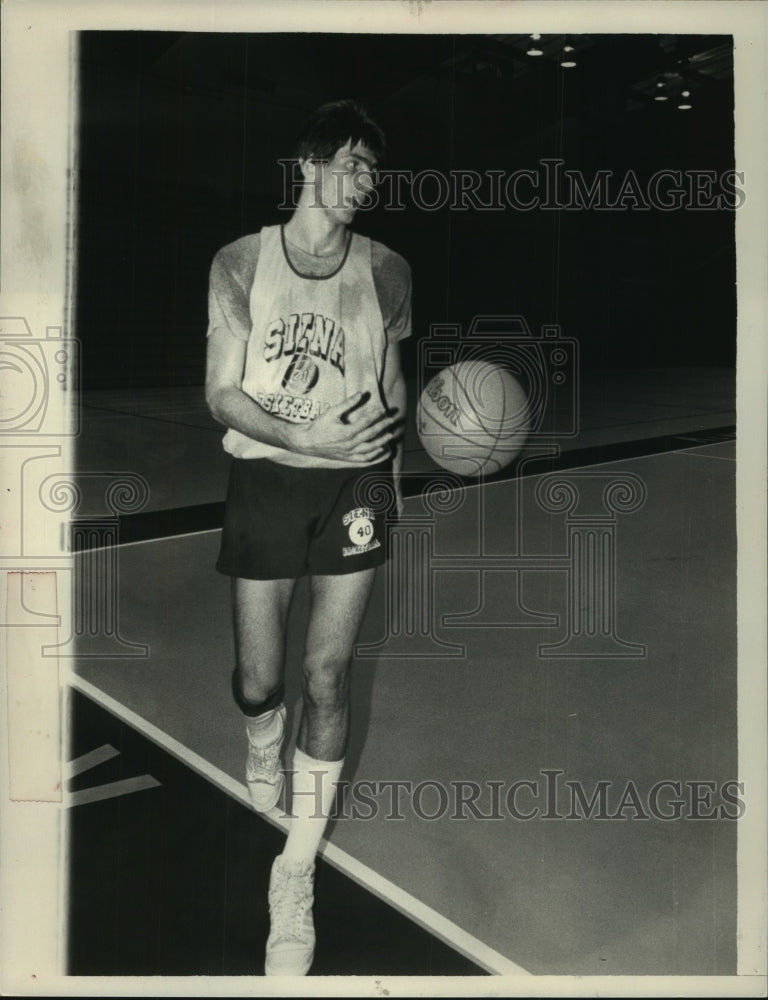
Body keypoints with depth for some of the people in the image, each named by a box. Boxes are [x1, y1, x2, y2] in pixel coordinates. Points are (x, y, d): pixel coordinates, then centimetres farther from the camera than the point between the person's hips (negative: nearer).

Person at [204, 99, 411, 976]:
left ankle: (296, 878, 16)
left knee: (327, 680, 1)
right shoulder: (240, 263, -3)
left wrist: (388, 480, 13)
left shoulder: (386, 271, 1)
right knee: (257, 682, 3)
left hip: (353, 484, 1)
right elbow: (222, 395, -6)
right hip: (264, 478, 0)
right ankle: (262, 754, 42)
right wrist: (309, 437, -20)